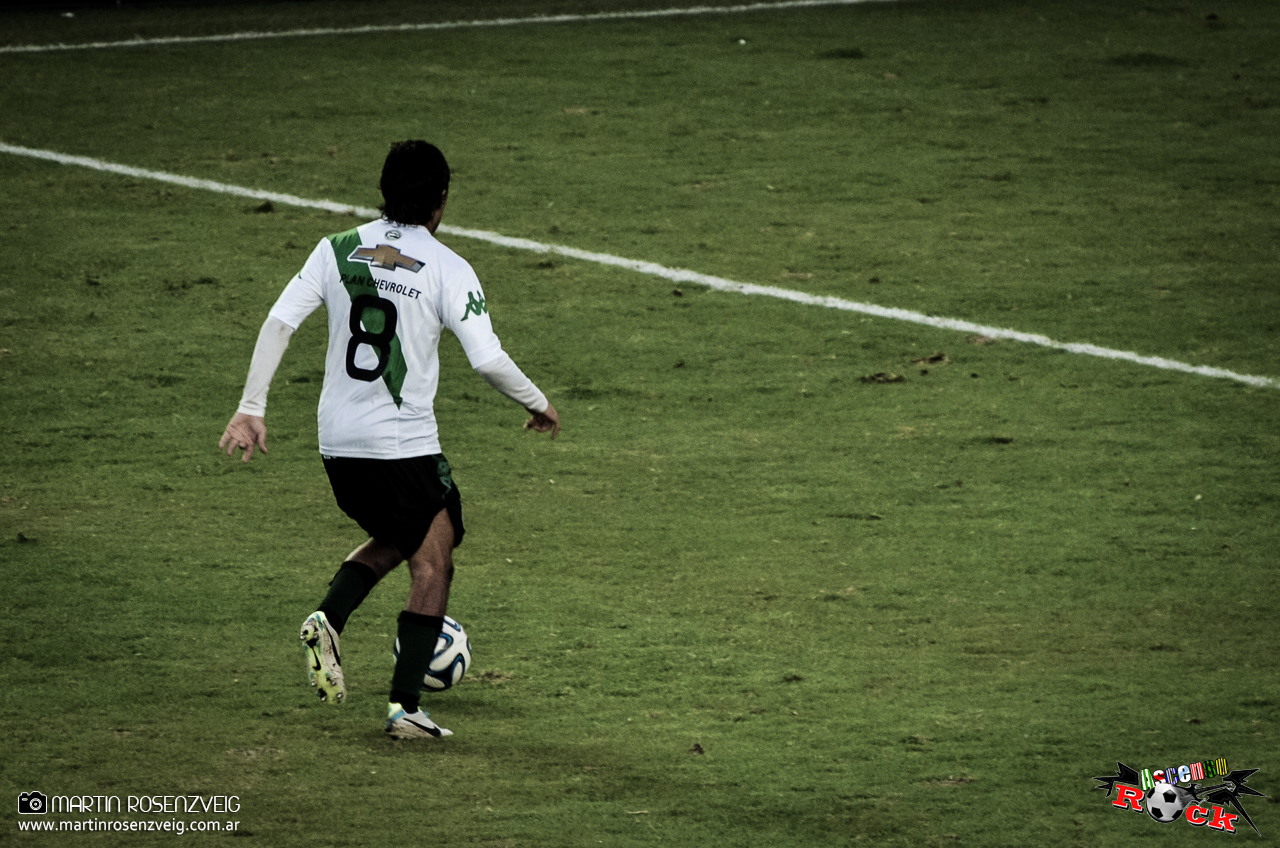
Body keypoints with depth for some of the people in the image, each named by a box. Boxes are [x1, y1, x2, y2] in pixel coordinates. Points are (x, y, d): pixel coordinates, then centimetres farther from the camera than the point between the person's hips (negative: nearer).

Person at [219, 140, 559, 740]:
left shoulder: (337, 250, 4)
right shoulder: (448, 270, -8)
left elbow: (279, 322, -2)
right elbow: (488, 360, -12)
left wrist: (251, 409, 2)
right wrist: (538, 405, 5)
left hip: (337, 442, 5)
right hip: (405, 444, -5)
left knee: (393, 540, 27)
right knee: (432, 560, 8)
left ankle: (327, 621, 2)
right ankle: (405, 706, -1)